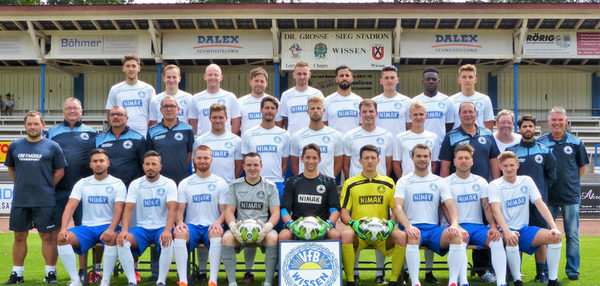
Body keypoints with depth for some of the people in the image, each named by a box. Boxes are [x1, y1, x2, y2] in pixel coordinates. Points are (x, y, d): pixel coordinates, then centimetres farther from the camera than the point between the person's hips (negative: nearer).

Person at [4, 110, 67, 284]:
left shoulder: (52, 147, 1)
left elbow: (60, 171, 5)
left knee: (47, 236, 0)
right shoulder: (15, 146, 10)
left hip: (44, 201, -3)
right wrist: (21, 185, 11)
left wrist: (47, 187, 0)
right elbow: (11, 168, 22)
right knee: (19, 236, 9)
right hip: (19, 200, 3)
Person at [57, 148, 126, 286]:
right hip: (87, 227, 3)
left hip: (107, 226, -3)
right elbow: (70, 206, 0)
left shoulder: (117, 184, 3)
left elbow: (118, 210, -9)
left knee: (112, 238, -37)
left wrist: (111, 229, -27)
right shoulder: (82, 183, 12)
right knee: (63, 238, -23)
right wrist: (63, 228, -16)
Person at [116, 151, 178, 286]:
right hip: (141, 228, 2)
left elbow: (172, 209, -12)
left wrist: (167, 230, -30)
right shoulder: (135, 184, 7)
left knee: (168, 242, -36)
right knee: (122, 241, -26)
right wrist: (124, 230, -21)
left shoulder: (169, 184, 0)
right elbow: (128, 208, -2)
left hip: (161, 228, -2)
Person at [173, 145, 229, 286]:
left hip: (212, 226, -1)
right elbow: (179, 209, 9)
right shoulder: (185, 183, 15)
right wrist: (179, 222, -14)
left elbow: (224, 210, 6)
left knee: (217, 233, -37)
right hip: (192, 226, 1)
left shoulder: (220, 183, 11)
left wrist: (218, 222, -15)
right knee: (179, 233, -33)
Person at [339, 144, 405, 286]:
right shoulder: (350, 183, 9)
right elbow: (344, 212, 5)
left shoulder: (388, 183, 13)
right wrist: (352, 223, -16)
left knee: (402, 236, -29)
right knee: (345, 234, -35)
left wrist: (392, 222, -9)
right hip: (358, 231, -1)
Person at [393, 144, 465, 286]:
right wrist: (408, 226, -24)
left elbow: (450, 206, 5)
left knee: (456, 234, -29)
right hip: (413, 227, -2)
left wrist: (454, 224, -17)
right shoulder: (403, 182, 9)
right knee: (413, 235, -39)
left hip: (434, 228, 2)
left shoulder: (439, 182, 16)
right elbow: (397, 206, -5)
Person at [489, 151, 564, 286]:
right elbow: (496, 210, -19)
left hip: (524, 229, 4)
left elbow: (540, 204, 1)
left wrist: (554, 227, -13)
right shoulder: (495, 185, -4)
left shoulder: (526, 181, 8)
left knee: (555, 237, -17)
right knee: (512, 240, -38)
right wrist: (507, 232, -36)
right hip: (505, 229, -4)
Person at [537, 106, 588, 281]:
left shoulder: (575, 143, 3)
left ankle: (572, 270, 15)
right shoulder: (540, 142, 0)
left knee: (572, 235, 5)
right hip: (548, 196, 0)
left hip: (571, 196, 0)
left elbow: (582, 166, 14)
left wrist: (572, 183, 9)